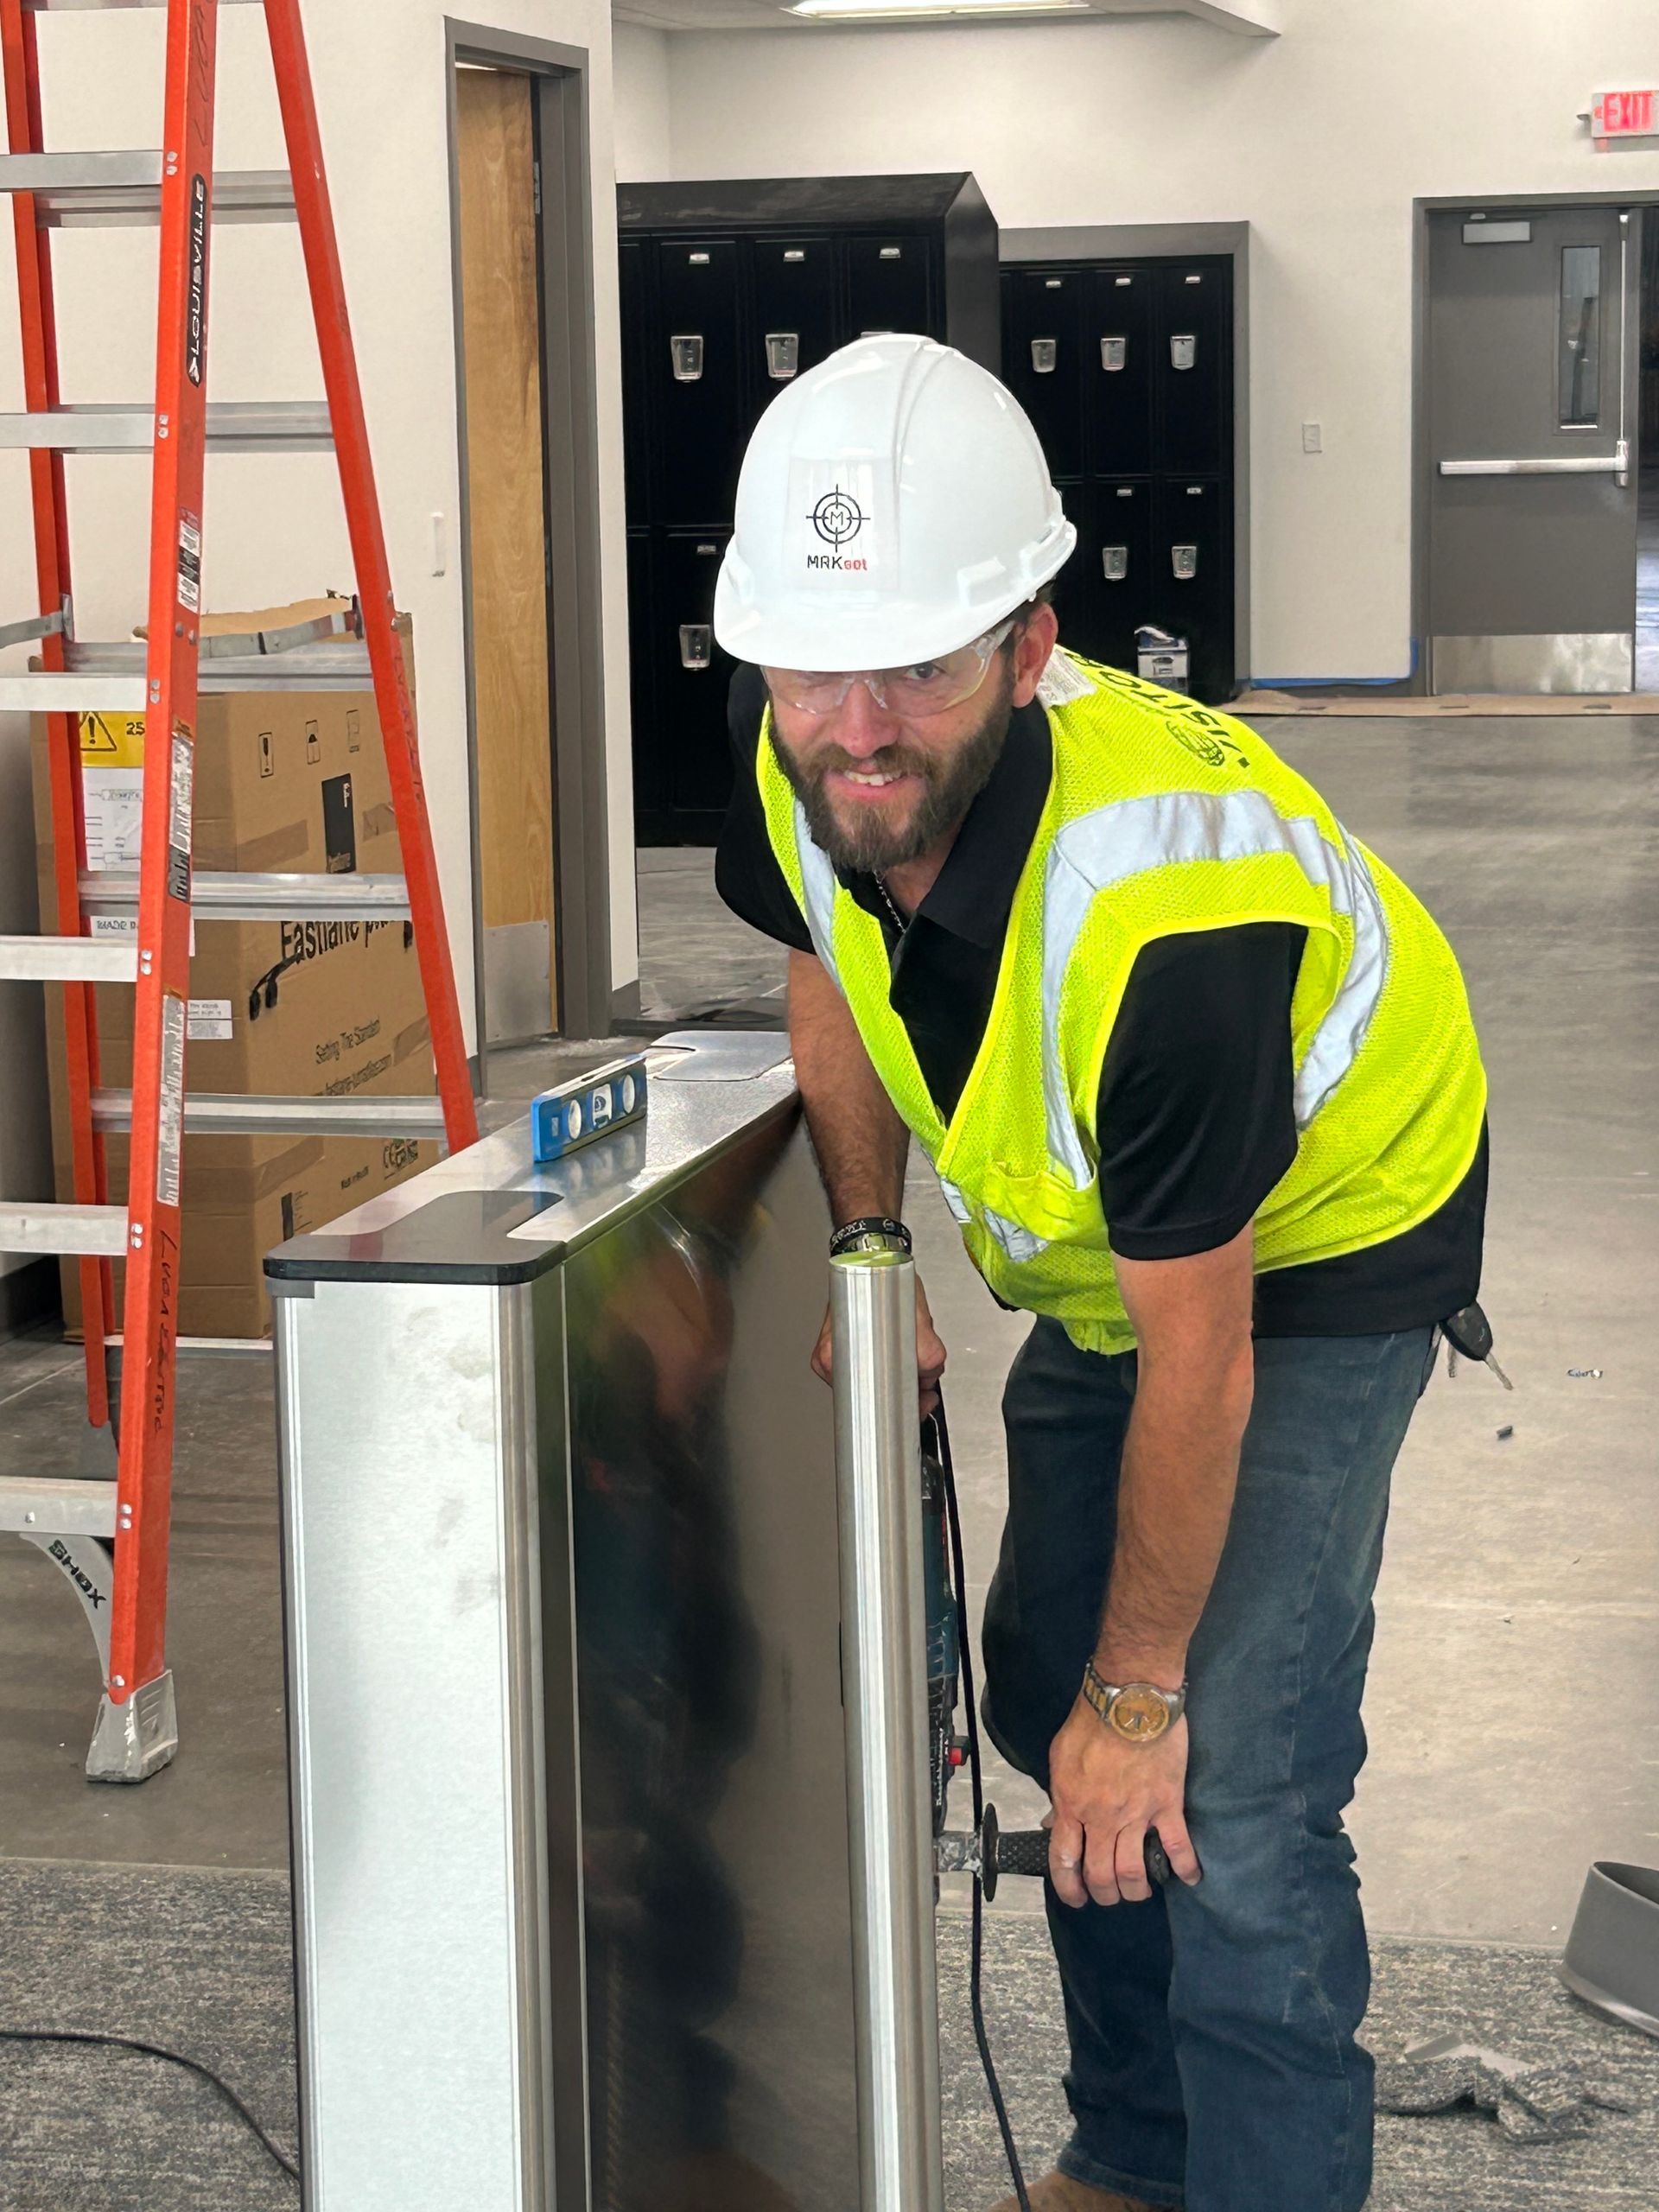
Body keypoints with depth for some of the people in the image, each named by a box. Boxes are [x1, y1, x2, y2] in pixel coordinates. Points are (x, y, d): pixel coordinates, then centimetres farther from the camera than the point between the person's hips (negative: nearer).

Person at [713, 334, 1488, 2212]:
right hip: (1091, 1243, 8)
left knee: (1229, 1788, -17)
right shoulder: (806, 767, -22)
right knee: (1043, 1694, 17)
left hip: (1316, 1248, -8)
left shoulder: (1170, 905, -41)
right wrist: (866, 1245, -4)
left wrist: (1139, 1699, -21)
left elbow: (1197, 1356, -31)